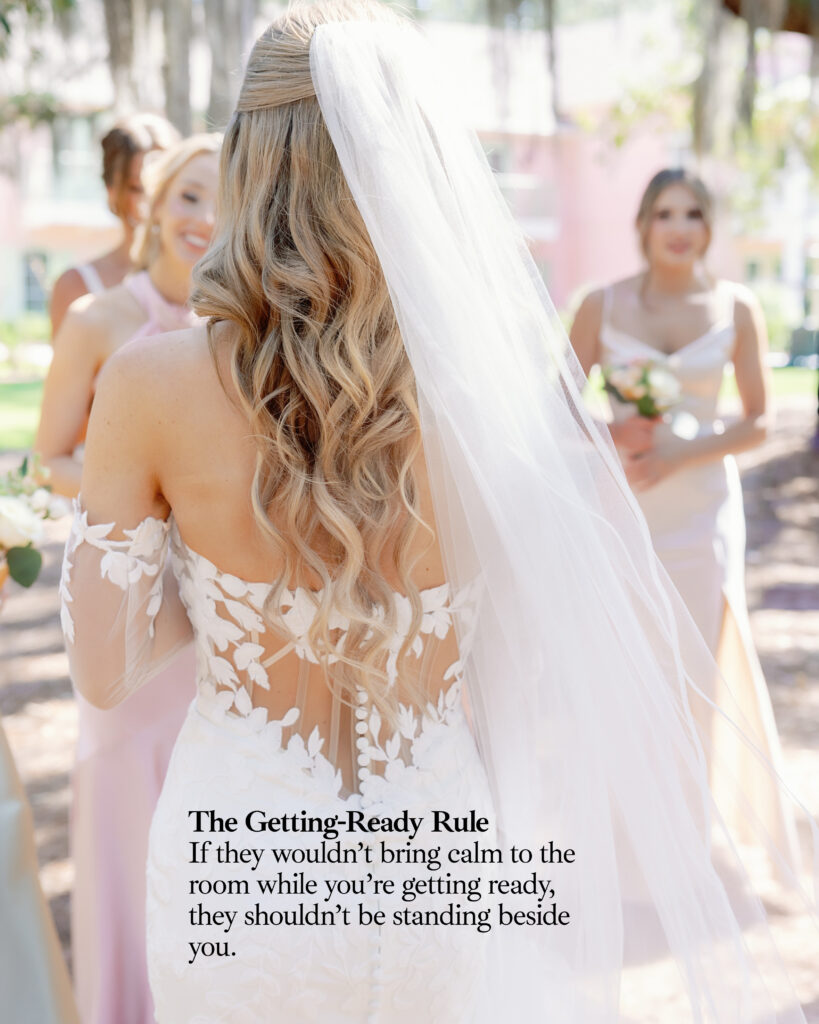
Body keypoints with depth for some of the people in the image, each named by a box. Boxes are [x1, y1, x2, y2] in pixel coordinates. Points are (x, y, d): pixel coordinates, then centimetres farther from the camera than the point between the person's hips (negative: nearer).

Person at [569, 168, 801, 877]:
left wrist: (676, 457, -13)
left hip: (700, 507, 0)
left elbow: (758, 421, -1)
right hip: (619, 507, 0)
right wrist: (610, 437, -17)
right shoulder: (603, 306, -1)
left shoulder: (737, 309, 0)